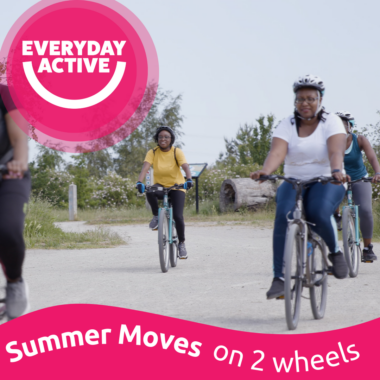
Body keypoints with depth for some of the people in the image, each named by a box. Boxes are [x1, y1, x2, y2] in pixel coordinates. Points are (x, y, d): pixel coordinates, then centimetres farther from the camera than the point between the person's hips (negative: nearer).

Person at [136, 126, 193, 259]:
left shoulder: (177, 152, -11)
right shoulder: (153, 153, -8)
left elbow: (185, 167, -25)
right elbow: (145, 167, -21)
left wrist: (189, 180, -45)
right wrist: (139, 182, -40)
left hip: (176, 187, -1)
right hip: (160, 186, 1)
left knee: (177, 216, -17)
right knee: (150, 191, -35)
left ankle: (181, 244, 5)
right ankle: (156, 216, -10)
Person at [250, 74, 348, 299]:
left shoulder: (331, 122, -4)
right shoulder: (288, 125, 2)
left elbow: (336, 151, -22)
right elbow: (277, 152, -15)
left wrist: (336, 171, -44)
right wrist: (265, 172, -37)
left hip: (327, 183, -2)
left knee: (319, 213, -34)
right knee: (283, 216, -28)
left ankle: (335, 252, -4)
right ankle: (280, 278, -27)